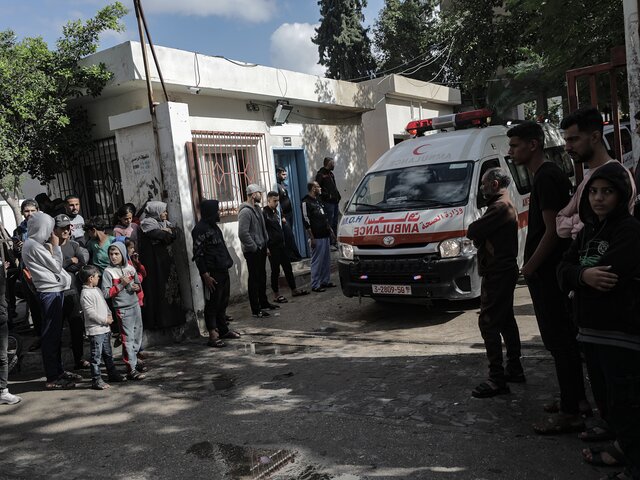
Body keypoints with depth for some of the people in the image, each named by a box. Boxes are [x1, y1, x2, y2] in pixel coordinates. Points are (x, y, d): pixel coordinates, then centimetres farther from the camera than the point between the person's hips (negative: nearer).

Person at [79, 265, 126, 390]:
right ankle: (96, 380, 4)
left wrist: (109, 315, 6)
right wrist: (105, 320, -16)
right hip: (95, 330, -10)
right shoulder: (86, 294, -17)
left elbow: (104, 304, 22)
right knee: (96, 356, -3)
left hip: (105, 328, 10)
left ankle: (113, 373, 32)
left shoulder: (97, 290, 13)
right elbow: (90, 313, -21)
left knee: (108, 354, 20)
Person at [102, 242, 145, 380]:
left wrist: (136, 287, -5)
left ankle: (133, 360, 31)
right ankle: (131, 370, -3)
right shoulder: (108, 272, -8)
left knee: (137, 336, 14)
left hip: (135, 305, 6)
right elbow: (106, 293, -13)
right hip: (123, 309, -6)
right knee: (128, 339, -6)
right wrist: (122, 284, -18)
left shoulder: (130, 268, 7)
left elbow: (138, 284, 18)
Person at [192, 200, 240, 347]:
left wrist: (228, 262, 15)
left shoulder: (214, 226, 17)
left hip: (223, 271, 9)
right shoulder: (200, 229, -12)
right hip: (212, 273, -9)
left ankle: (223, 329, 27)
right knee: (212, 303, -4)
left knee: (223, 302, 16)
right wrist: (205, 275, -19)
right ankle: (213, 335, 1)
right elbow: (198, 254, -16)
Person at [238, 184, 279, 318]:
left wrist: (265, 245, 15)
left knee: (262, 277, 18)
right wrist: (254, 248, -18)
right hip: (252, 252, -9)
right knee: (254, 279, -3)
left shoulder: (257, 208, 12)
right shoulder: (245, 212, -18)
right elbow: (243, 234, -25)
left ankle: (264, 303, 32)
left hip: (261, 249, 9)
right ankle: (255, 309, 5)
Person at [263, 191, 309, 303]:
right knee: (275, 271, 0)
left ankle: (294, 290, 22)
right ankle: (276, 294, 9)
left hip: (281, 245, 8)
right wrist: (267, 246, -20)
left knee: (288, 268, 13)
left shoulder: (276, 212, 15)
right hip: (273, 247, -8)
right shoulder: (264, 213, -11)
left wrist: (283, 221, 9)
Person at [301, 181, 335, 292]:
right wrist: (311, 238, -16)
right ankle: (315, 285, 1)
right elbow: (306, 221, -14)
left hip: (325, 235, 9)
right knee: (317, 261, -5)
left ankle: (325, 281, 22)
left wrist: (331, 231, 22)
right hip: (316, 237, -9)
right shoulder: (306, 202, -9)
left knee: (326, 260, 12)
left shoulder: (318, 201, 19)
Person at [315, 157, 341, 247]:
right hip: (328, 202, -9)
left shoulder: (331, 174, 19)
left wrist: (337, 195, 13)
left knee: (335, 223, 13)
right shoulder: (320, 174, -8)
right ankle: (330, 242, -4)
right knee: (329, 223, -7)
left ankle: (334, 241, 20)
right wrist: (327, 195, -18)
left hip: (335, 201, 9)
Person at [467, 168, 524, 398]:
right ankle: (514, 369, 27)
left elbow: (472, 232, -21)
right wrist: (479, 235, -4)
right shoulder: (507, 205, 19)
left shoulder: (500, 207, -17)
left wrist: (472, 230, -1)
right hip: (504, 270, 11)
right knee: (506, 321, 17)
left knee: (488, 323, -9)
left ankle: (497, 379, -7)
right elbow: (479, 234, 16)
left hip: (497, 274, -11)